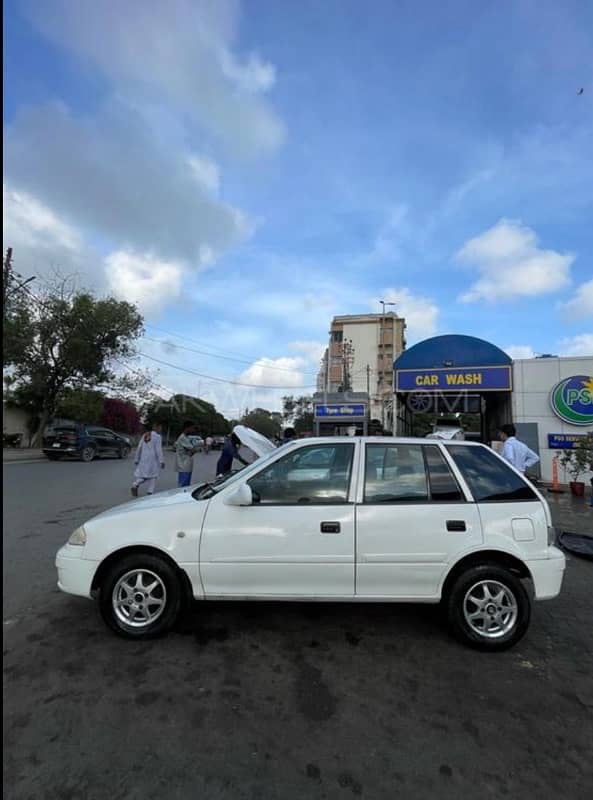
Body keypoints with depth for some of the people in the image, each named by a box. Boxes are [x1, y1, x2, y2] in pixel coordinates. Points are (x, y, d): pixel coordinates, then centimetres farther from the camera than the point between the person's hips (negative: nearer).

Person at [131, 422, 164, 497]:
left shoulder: (144, 436, 10)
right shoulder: (157, 436, -8)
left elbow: (139, 448, 12)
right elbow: (158, 450, -14)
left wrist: (136, 459, 18)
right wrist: (161, 461, -12)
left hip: (143, 459, 5)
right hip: (153, 460, -5)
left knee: (142, 474, 13)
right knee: (152, 476, 5)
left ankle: (135, 485, -11)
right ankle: (149, 492, 4)